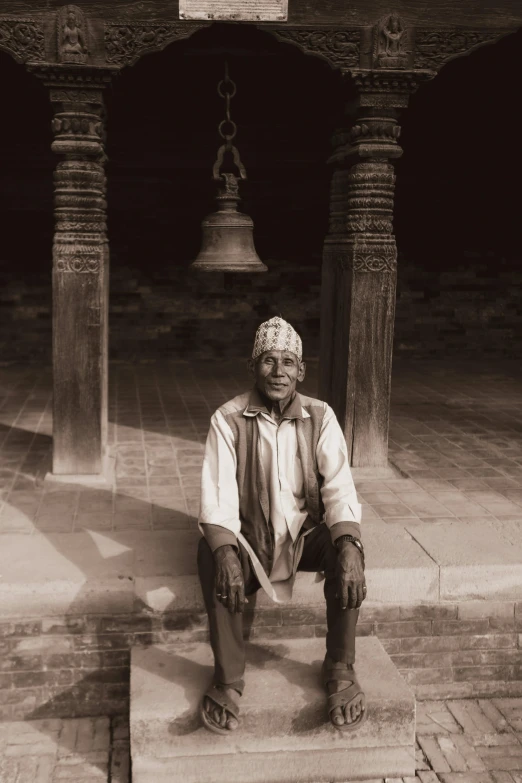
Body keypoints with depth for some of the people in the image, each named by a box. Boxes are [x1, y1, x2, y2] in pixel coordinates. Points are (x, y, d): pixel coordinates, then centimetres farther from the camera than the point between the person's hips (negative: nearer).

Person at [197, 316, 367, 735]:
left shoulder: (320, 417, -6)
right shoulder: (228, 420, -10)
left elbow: (339, 489, -14)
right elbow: (218, 496, -17)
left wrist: (349, 547, -34)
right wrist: (226, 553, -36)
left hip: (306, 535, 1)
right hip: (248, 537, -1)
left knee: (348, 549, -29)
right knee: (210, 555, -32)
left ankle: (340, 669, -11)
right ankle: (228, 678, -17)